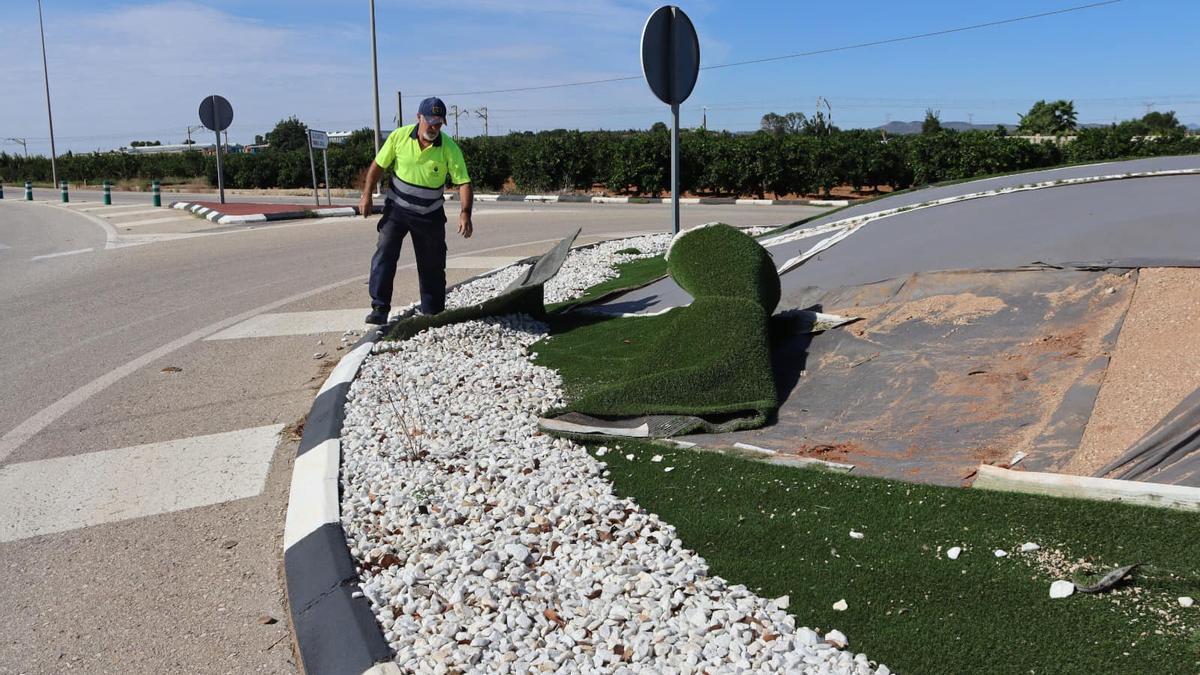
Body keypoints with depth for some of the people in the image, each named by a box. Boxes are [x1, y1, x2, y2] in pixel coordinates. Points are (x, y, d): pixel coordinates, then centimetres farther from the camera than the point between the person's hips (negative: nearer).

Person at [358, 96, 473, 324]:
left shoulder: (450, 148, -14)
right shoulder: (399, 136, -10)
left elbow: (464, 183, -17)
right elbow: (378, 165, 1)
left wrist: (465, 213, -32)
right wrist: (366, 196, -5)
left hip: (430, 215, 0)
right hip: (397, 207, 0)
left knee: (432, 266, 7)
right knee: (384, 254, -15)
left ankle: (433, 314, 20)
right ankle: (380, 309, -13)